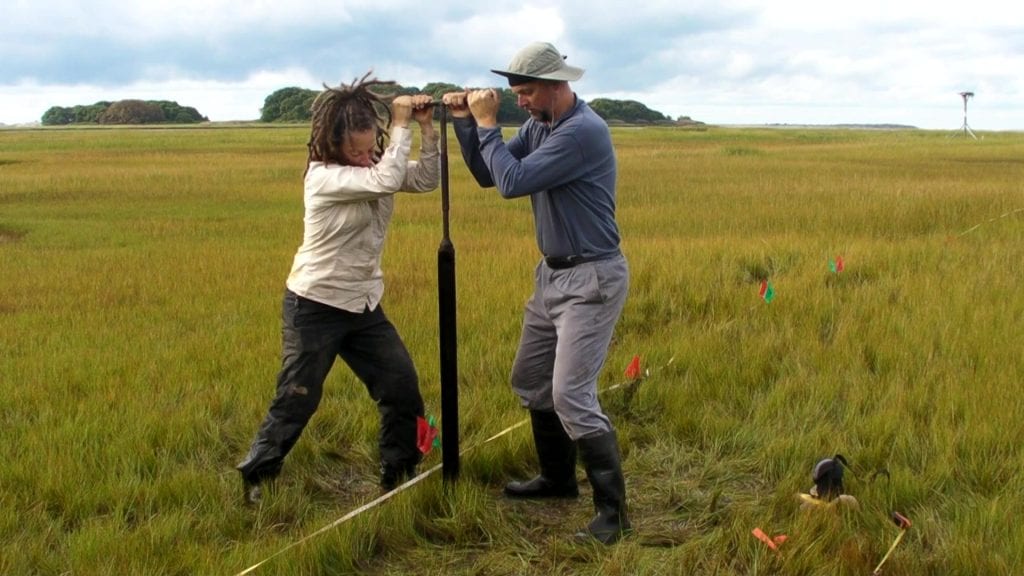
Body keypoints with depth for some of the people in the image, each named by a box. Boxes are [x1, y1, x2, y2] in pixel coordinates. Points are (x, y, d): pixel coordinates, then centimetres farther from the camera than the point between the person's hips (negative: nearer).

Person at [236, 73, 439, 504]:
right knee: (297, 400, 0)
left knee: (403, 389, 7)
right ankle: (255, 477, 18)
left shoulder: (374, 165, 2)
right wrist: (402, 125, -24)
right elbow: (386, 181, -34)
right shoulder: (323, 175, -22)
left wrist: (426, 128, -15)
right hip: (314, 308, -7)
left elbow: (426, 180, -5)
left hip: (364, 306, 7)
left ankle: (398, 476, 22)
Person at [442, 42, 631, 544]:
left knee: (571, 394, -15)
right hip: (553, 274, 10)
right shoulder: (538, 128, 7)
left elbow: (513, 182, -25)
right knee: (530, 380, 18)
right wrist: (464, 122, -1)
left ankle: (612, 512, -6)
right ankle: (558, 479, 34)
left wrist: (488, 124, -13)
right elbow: (487, 175, 11)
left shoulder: (582, 131, -22)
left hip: (591, 280, -10)